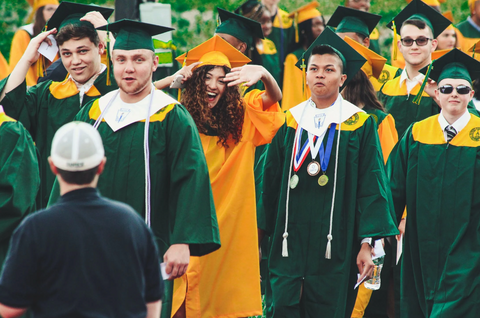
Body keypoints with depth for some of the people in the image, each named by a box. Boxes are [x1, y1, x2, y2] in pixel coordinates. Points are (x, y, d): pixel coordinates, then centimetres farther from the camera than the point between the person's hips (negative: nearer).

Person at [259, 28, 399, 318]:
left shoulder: (360, 125, 2)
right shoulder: (290, 122, 11)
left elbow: (371, 187, -2)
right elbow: (271, 182, 14)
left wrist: (367, 243, -9)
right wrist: (265, 232, 10)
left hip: (336, 244, -2)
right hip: (290, 241, 2)